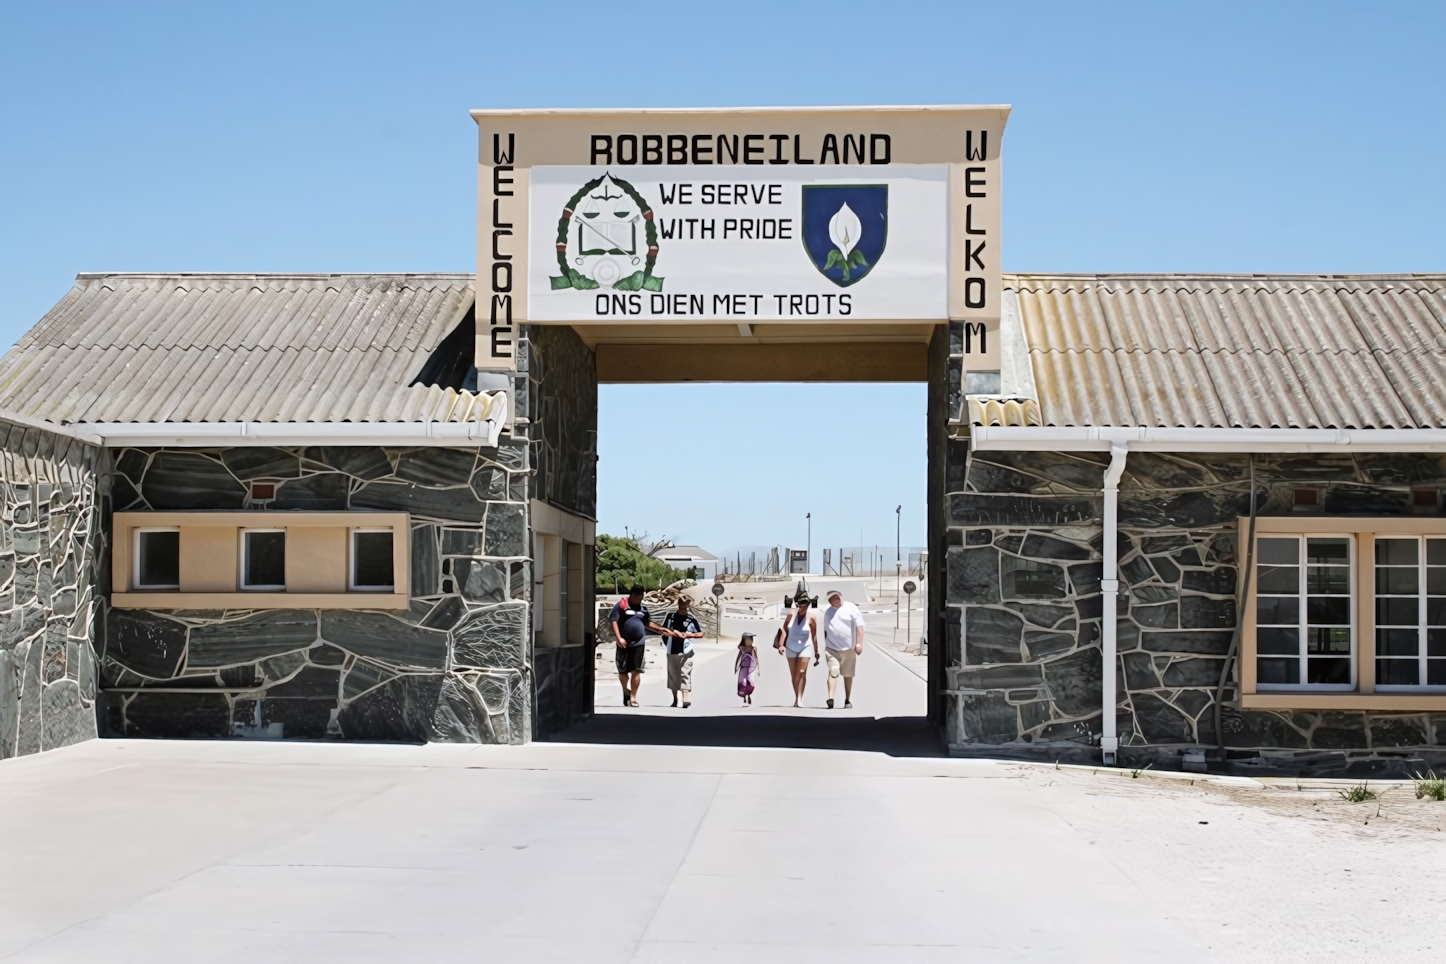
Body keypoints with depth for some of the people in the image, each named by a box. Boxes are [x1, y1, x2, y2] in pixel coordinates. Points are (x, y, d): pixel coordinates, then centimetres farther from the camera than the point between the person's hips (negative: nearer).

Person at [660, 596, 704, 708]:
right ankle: (675, 699, 20)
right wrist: (666, 642, 6)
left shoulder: (692, 619, -1)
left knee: (685, 675, -11)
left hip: (685, 652, -3)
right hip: (672, 651, 3)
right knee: (673, 676, 9)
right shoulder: (670, 615, 4)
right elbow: (662, 629, 15)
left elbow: (701, 634, 3)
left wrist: (691, 635, -14)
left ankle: (685, 699, -16)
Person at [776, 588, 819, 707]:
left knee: (802, 672, -14)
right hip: (791, 647, 3)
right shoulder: (791, 614, -8)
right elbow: (784, 630, -2)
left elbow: (814, 637, -7)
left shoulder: (811, 618, -12)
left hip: (804, 647, -3)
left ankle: (799, 698, -15)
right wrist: (781, 645, -12)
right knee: (794, 674, 8)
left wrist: (816, 654, -4)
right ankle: (796, 698, 19)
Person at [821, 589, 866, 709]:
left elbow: (859, 626, -9)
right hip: (832, 648, 2)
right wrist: (825, 646, 20)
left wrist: (859, 644, -16)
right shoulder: (827, 612, 14)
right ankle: (830, 698, -25)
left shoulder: (851, 608, -3)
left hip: (848, 648, -2)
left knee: (848, 675, 8)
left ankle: (848, 700, 19)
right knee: (833, 672, -14)